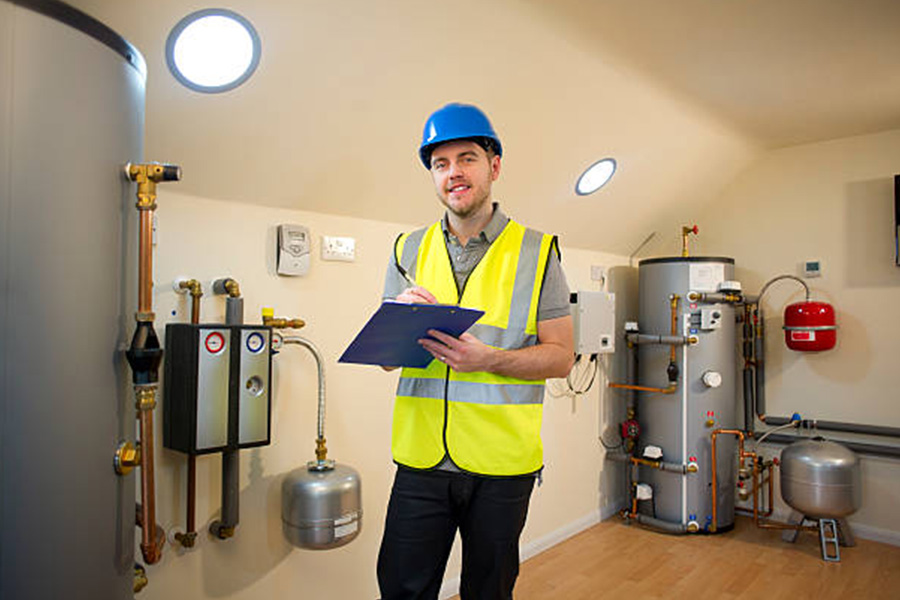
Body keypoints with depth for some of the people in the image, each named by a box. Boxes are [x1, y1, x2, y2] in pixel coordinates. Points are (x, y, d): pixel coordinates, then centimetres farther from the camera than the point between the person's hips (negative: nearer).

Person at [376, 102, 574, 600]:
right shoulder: (409, 251, 6)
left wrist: (487, 358, -20)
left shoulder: (535, 252, -1)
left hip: (501, 464, -1)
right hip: (421, 458, 2)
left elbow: (561, 357, -3)